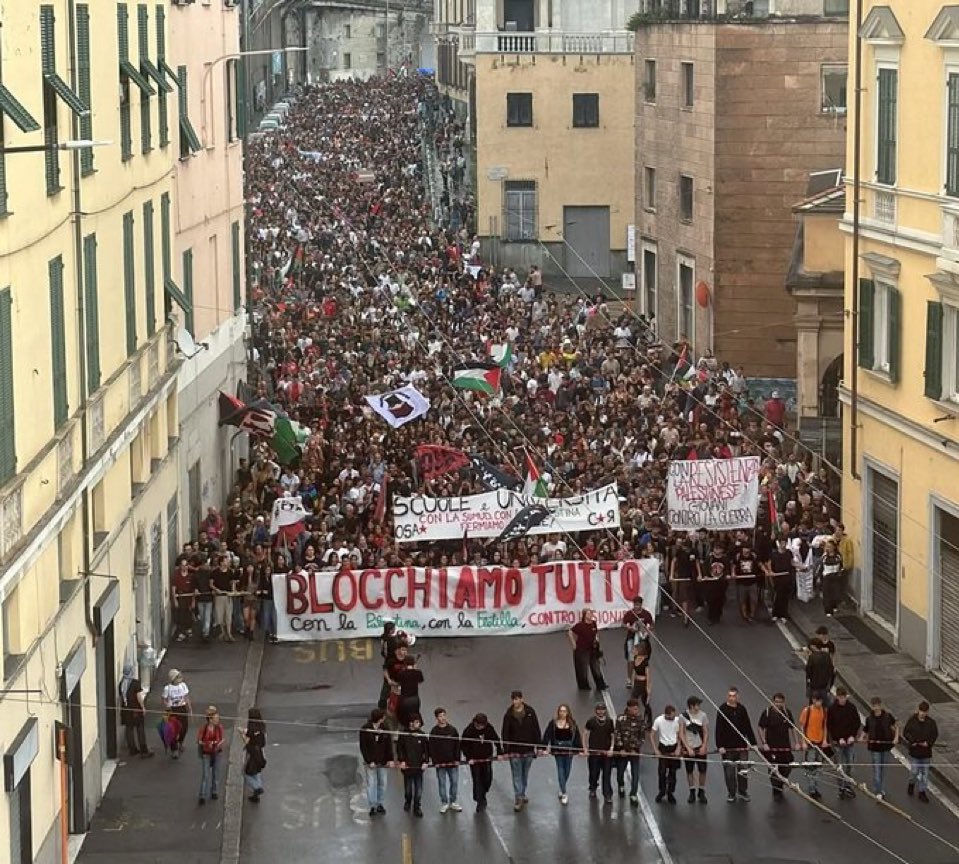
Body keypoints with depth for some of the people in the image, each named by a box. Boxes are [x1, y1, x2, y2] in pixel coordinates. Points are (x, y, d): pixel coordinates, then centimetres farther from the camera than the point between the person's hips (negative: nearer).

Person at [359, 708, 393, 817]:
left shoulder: (384, 728, -3)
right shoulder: (365, 729, -12)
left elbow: (389, 745, 1)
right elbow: (363, 747, -9)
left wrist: (390, 759, -5)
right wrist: (369, 761, -14)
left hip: (382, 762, 3)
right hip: (371, 762, -3)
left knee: (382, 782, 10)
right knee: (371, 783, 1)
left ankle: (380, 803, 24)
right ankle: (372, 806, 8)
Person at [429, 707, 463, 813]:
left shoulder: (452, 729, -1)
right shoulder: (434, 731, -4)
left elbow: (457, 745, 3)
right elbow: (431, 748, -3)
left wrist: (457, 759, -3)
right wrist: (435, 761, -10)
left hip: (452, 762, 1)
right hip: (440, 763, -1)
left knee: (454, 782, 8)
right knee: (442, 783, 6)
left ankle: (453, 802, 22)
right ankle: (444, 803, 18)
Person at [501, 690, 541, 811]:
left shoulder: (530, 712, -3)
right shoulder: (508, 715, -6)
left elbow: (536, 729, 1)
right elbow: (505, 733, -4)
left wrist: (537, 745, -2)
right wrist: (506, 750, -7)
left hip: (528, 748, 2)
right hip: (514, 750, -2)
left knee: (525, 774, 15)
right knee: (517, 775, -3)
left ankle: (522, 795, 30)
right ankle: (518, 799, -3)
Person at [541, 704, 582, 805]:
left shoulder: (572, 724, 0)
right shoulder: (553, 723, -4)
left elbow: (577, 737, 1)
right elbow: (547, 736, -5)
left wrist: (580, 749, -1)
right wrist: (545, 748, -11)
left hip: (569, 750, 2)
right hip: (558, 750, -2)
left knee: (567, 771, 10)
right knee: (560, 771, -3)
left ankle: (562, 789, 32)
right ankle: (564, 794, -3)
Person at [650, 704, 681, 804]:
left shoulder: (677, 720, -11)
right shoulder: (659, 720, -14)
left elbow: (679, 736, 1)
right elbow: (652, 735, -5)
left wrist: (678, 748, -7)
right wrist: (656, 750, -10)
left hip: (674, 747, 1)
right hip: (663, 747, -1)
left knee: (673, 772, 5)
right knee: (662, 771, 2)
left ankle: (670, 793, 16)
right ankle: (662, 792, 21)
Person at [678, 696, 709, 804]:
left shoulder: (703, 715, -3)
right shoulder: (683, 716, -7)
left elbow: (706, 732, 1)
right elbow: (681, 734, -6)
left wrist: (704, 746, -10)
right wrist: (688, 748, -12)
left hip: (700, 747, 1)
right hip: (688, 747, -1)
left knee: (702, 770, 1)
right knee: (689, 771, 6)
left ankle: (701, 793, 14)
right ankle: (692, 792, 18)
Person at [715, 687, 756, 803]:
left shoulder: (742, 709, 5)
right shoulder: (722, 710, -6)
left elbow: (748, 727, 10)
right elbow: (719, 729, -9)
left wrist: (752, 742, 6)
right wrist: (720, 745, -15)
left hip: (742, 745, 3)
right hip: (728, 746, -3)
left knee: (743, 770, 5)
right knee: (729, 771, 3)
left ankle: (743, 792, 18)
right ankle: (731, 794, 15)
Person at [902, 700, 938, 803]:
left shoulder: (931, 722, -4)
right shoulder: (912, 720, -8)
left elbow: (935, 735, 2)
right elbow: (905, 733, -3)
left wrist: (929, 742, -14)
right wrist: (911, 741, -17)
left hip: (926, 752, 1)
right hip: (914, 751, -1)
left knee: (925, 773, 7)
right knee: (914, 771, 4)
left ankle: (922, 792, 18)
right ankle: (911, 784, 36)